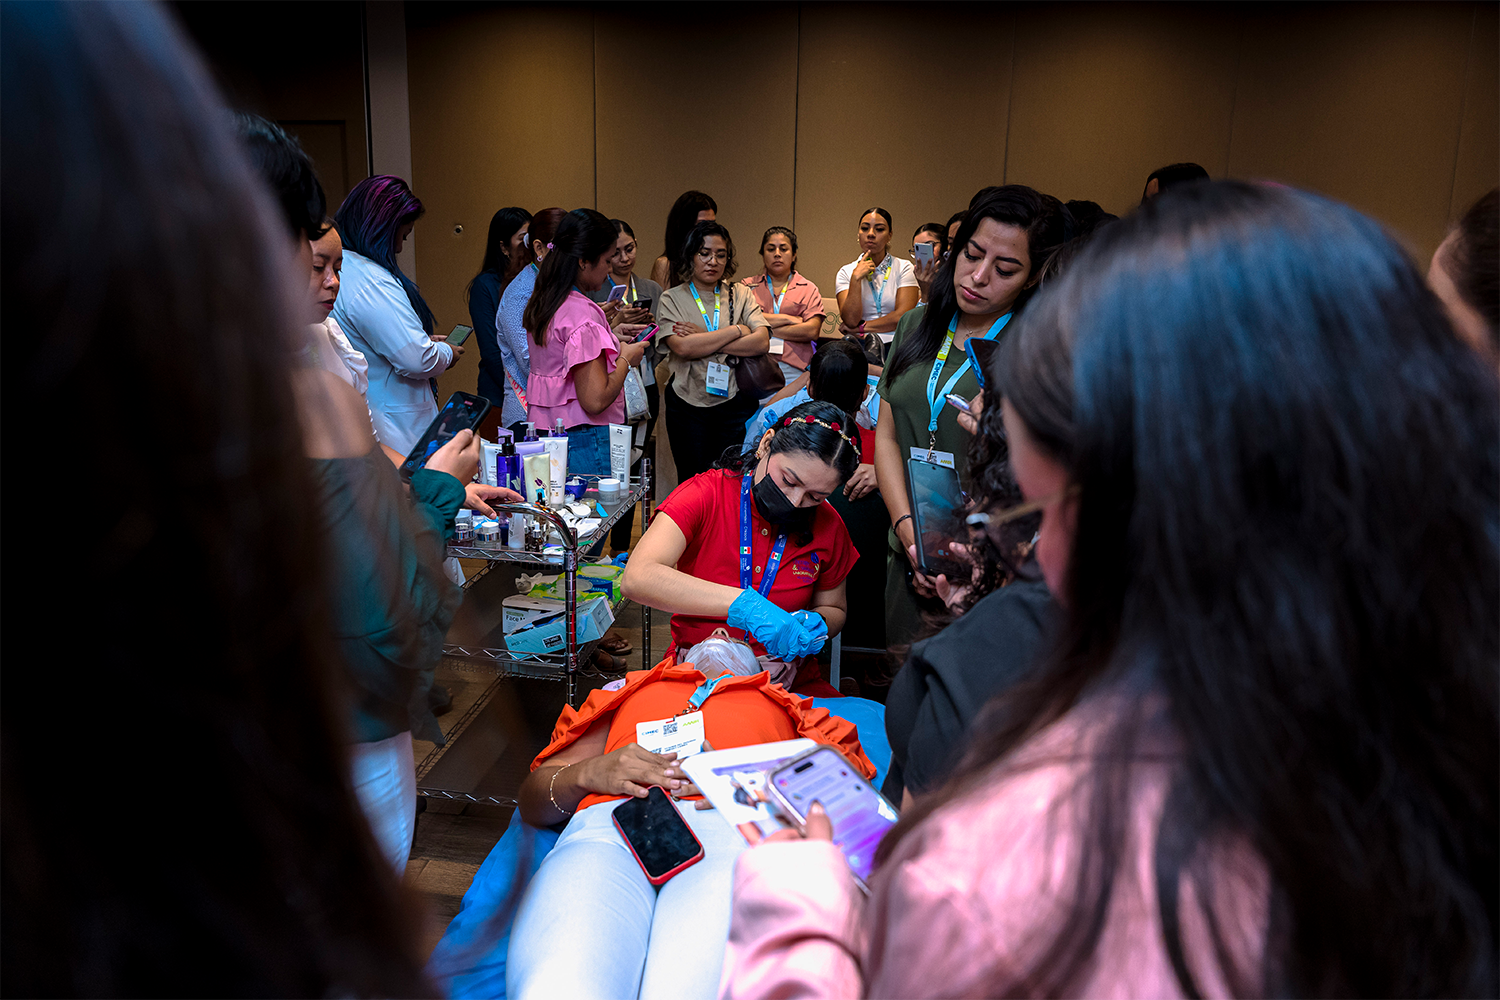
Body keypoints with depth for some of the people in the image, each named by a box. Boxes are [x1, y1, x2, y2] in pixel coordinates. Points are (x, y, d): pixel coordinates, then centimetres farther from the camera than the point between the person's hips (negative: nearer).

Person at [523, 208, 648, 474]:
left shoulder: (541, 304, 9)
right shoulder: (582, 313, -18)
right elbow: (595, 400, -21)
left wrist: (612, 334, 20)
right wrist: (626, 358, -6)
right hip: (585, 442, -9)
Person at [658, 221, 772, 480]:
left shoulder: (741, 295, 8)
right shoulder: (672, 299, 3)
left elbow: (762, 342, -7)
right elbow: (682, 347, -14)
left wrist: (703, 340, -11)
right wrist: (737, 331, -8)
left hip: (734, 401, 1)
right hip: (687, 403, -1)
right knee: (692, 480, 5)